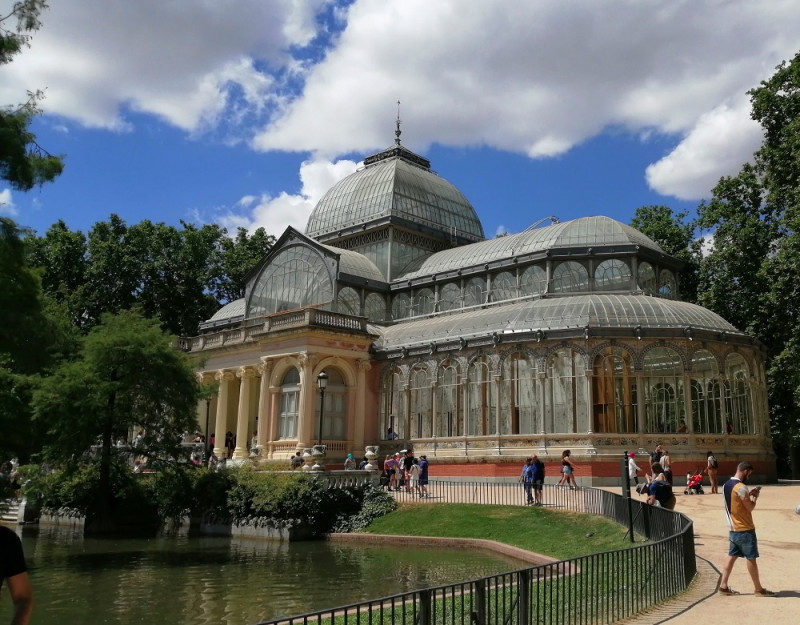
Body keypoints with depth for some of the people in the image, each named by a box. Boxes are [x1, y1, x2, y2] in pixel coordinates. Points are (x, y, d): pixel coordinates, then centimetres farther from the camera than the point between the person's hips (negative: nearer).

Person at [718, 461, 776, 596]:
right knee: (751, 558, 1)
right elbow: (750, 507, -15)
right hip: (745, 529, -8)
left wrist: (749, 494, 13)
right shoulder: (741, 487, -19)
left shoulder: (726, 485, 10)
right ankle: (759, 589, 11)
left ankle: (723, 586, 9)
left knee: (732, 556, 10)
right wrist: (755, 496, 1)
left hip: (733, 529, 8)